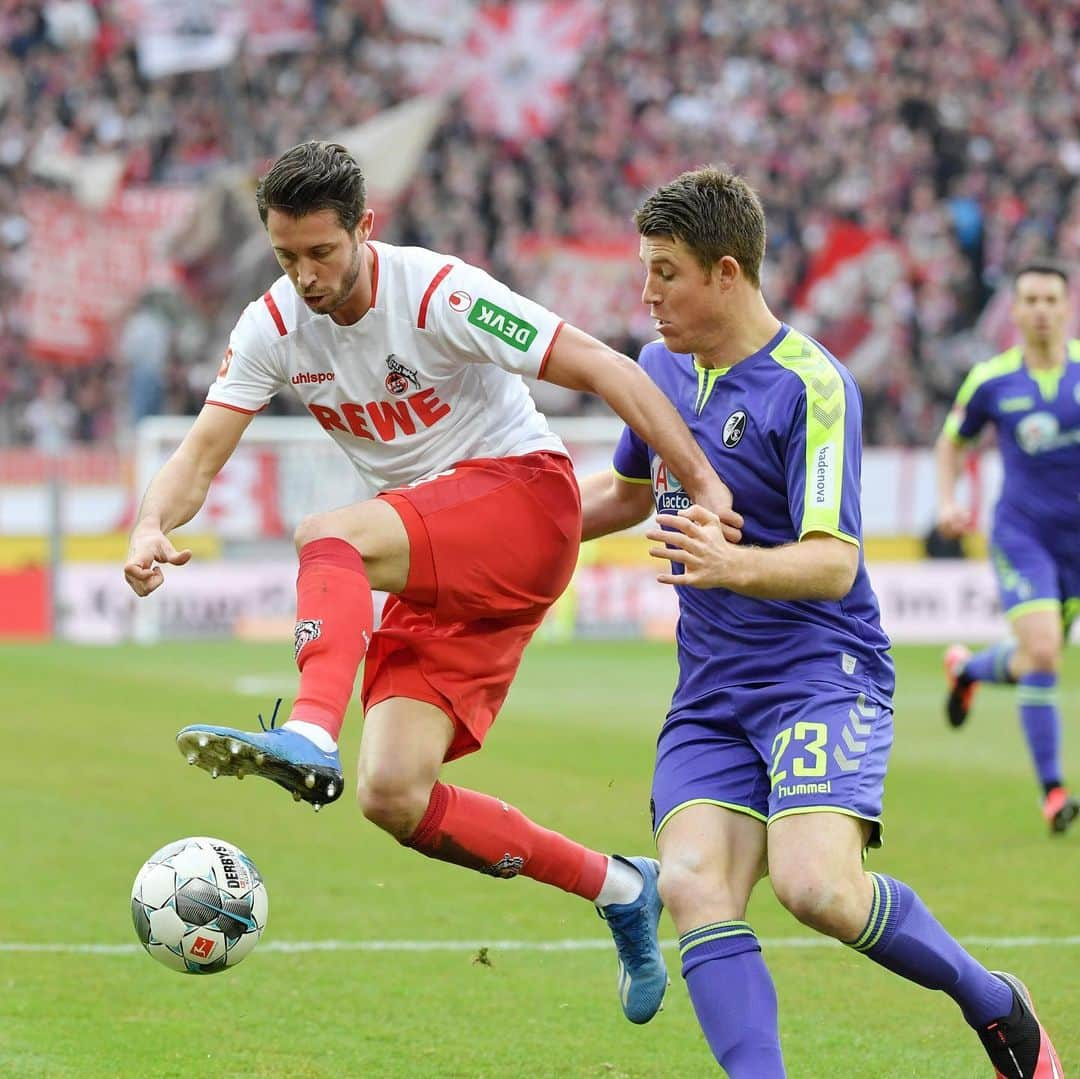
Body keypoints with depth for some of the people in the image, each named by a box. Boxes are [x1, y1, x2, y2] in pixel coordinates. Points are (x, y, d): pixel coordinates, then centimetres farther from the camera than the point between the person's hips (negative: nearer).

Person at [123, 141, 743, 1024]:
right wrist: (154, 527, -27)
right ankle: (618, 889, 8)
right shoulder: (274, 326, -1)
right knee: (394, 799, -7)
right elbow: (200, 455, -4)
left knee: (329, 536, -34)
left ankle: (310, 737, -55)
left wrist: (705, 483, -22)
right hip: (433, 573, 7)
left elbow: (602, 368, -15)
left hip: (522, 496, -7)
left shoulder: (440, 295, -16)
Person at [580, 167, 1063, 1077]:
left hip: (820, 670, -7)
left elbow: (833, 562, -19)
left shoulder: (811, 386, -13)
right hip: (710, 690, 7)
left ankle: (993, 1002, 1)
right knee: (694, 888, -17)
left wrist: (733, 564, -36)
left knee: (816, 886, -24)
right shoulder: (662, 367, 11)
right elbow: (630, 490, 32)